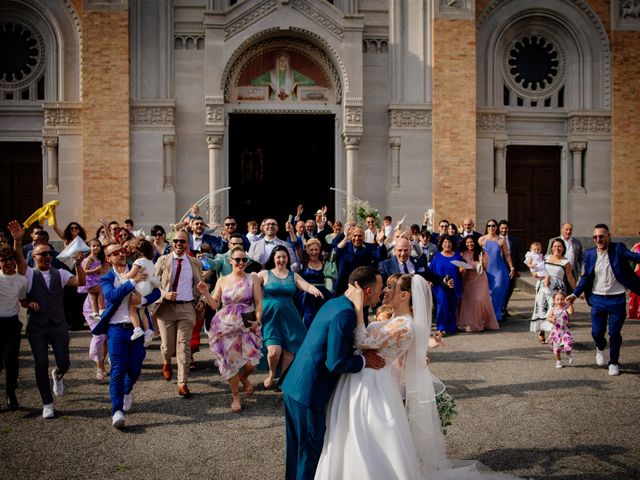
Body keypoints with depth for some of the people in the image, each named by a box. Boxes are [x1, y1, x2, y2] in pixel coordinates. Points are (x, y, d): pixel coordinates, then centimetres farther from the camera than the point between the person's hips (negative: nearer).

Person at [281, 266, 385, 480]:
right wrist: (364, 360, -9)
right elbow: (335, 364, -23)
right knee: (311, 450, 9)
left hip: (294, 386, 9)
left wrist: (362, 353, 7)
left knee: (297, 447, 24)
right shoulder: (346, 314, -22)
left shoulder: (334, 303, 7)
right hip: (309, 392, -9)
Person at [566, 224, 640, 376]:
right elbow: (586, 277, 7)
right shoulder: (589, 254, 2)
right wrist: (575, 294, 2)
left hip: (617, 299, -2)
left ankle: (613, 363, 27)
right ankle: (600, 348, 42)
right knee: (597, 332, 7)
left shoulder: (618, 249, -6)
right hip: (597, 299, 2)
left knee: (614, 333, 6)